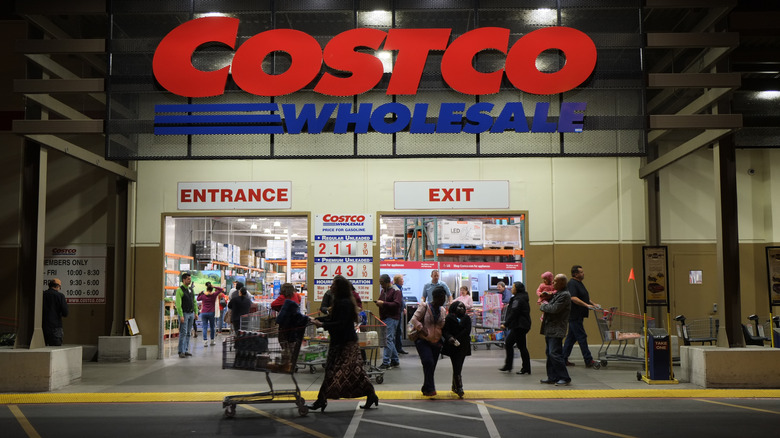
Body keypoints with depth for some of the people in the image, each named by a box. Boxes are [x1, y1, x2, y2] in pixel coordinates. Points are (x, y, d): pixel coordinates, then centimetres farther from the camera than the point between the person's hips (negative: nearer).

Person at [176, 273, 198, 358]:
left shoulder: (191, 289, 12)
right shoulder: (180, 290, -10)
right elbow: (178, 304, -16)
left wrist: (196, 312, 11)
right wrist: (181, 316, -21)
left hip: (191, 313, 7)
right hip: (184, 313, -7)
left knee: (188, 333, 7)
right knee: (183, 333, -8)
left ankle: (186, 350, 11)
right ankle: (181, 352, -6)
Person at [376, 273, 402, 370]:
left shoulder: (396, 291, -8)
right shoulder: (383, 290, 19)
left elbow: (396, 304, -18)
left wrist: (383, 303, -21)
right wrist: (378, 303, 7)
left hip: (392, 318, -9)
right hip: (384, 318, 9)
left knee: (388, 339, -12)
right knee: (391, 340, 12)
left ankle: (386, 362, -12)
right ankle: (395, 361, 20)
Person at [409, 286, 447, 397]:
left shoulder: (442, 310, 13)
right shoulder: (424, 306, -6)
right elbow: (414, 319, -9)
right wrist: (422, 329, -20)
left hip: (436, 342, 6)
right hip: (423, 340, -6)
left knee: (431, 366, 7)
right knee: (428, 362, -21)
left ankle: (426, 389, 20)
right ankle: (430, 388, -17)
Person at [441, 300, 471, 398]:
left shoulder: (467, 318, 10)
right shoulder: (449, 318, 1)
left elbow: (467, 331, -3)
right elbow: (445, 331, -6)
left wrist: (455, 338, -13)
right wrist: (450, 338, -26)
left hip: (463, 346, 3)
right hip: (452, 346, -3)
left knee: (458, 367, 9)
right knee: (457, 367, -9)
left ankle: (454, 386, 24)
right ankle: (459, 388, -12)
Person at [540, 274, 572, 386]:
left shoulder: (564, 295, -14)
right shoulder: (557, 293, 18)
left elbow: (554, 309, -23)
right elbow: (550, 306, 23)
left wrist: (544, 305, -6)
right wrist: (547, 298, 3)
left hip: (556, 330, -10)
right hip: (550, 329, 10)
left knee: (554, 354, -11)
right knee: (549, 353, 13)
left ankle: (565, 378, -3)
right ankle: (552, 377, 20)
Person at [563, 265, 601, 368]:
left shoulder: (579, 283, 17)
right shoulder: (572, 283, -15)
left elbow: (584, 297, 28)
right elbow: (573, 298, -26)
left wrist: (593, 304, 18)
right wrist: (587, 305, -28)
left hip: (577, 316, 10)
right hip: (574, 316, -10)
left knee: (571, 337, 12)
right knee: (581, 337, -7)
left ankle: (564, 359, 17)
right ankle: (589, 361, -4)